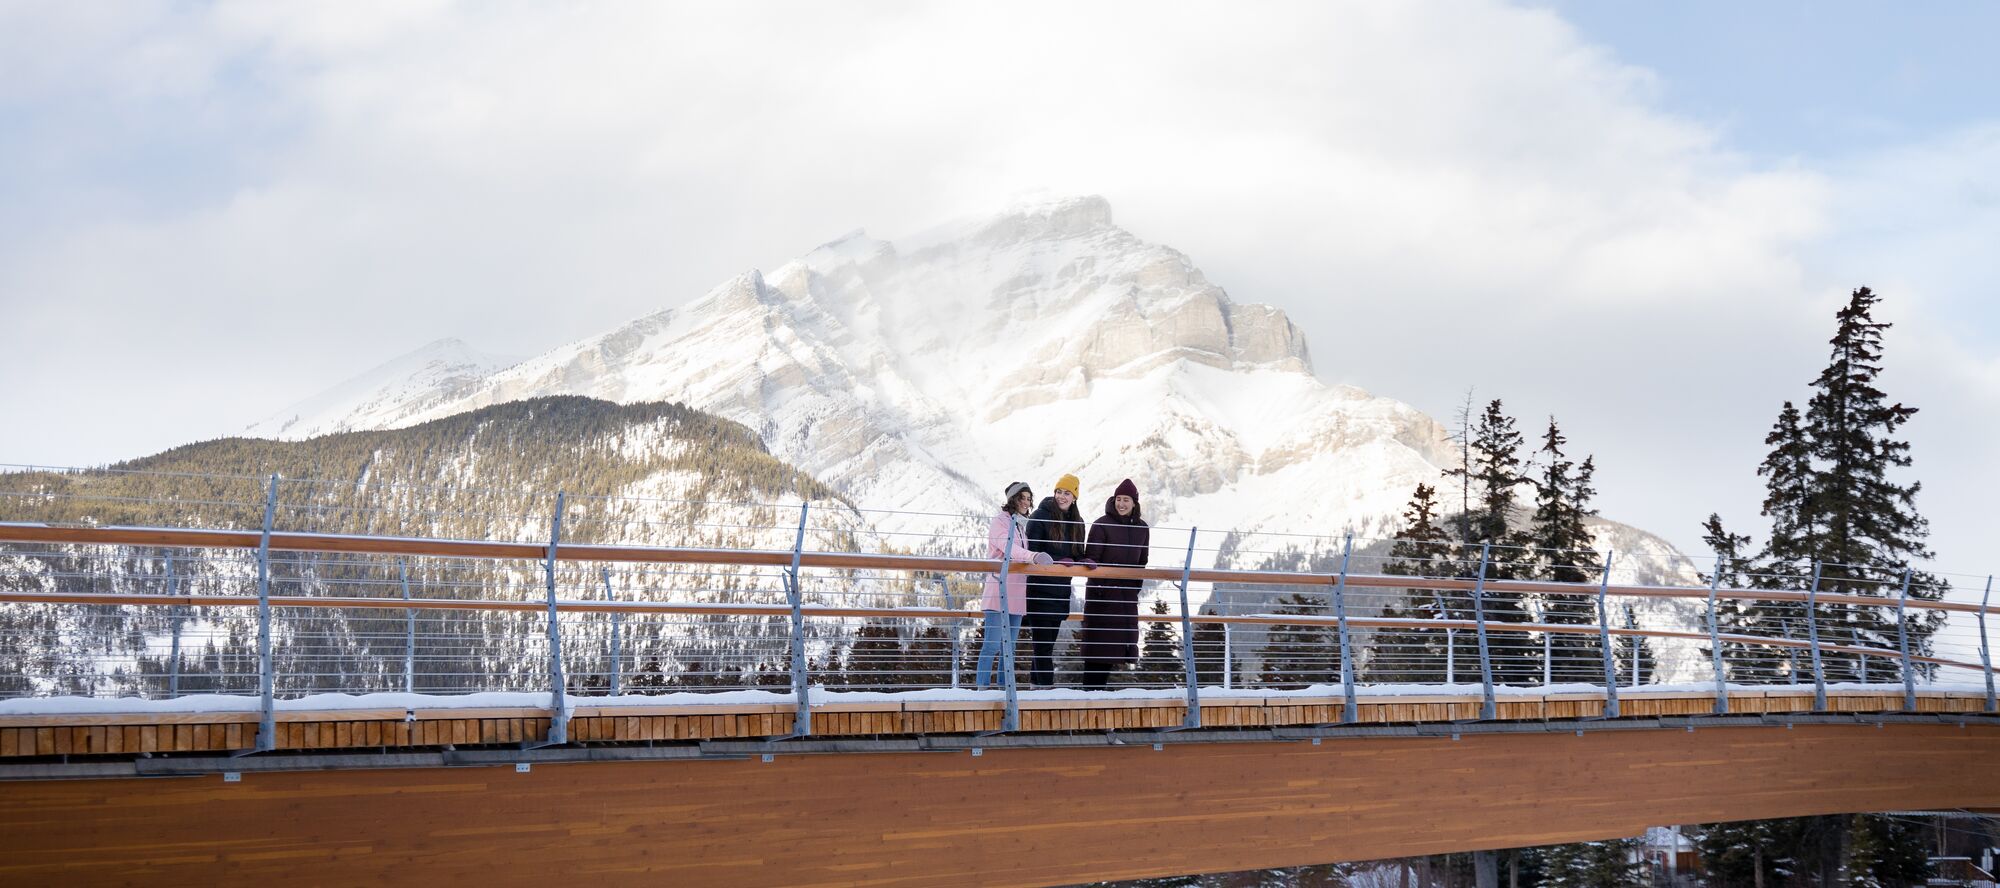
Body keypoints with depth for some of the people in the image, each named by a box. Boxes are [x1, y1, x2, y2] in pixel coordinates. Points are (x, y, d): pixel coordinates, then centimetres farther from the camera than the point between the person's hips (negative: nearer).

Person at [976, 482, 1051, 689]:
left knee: (1008, 648, 7)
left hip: (1017, 595, 8)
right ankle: (982, 688, -12)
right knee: (992, 645, -12)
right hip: (999, 592, -8)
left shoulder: (1024, 525, 21)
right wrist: (1033, 557, -36)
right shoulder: (1000, 521, -3)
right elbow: (1008, 548, -20)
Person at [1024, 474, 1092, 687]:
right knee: (1042, 639, -9)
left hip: (1061, 588, 6)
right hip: (1040, 587, -6)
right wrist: (1058, 561, -21)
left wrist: (1086, 562, -4)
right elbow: (1032, 552, -11)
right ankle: (1045, 684, -10)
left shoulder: (1076, 522, 14)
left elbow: (1077, 556, 19)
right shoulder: (1040, 517, -6)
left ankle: (1036, 682, 14)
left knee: (1049, 639, 9)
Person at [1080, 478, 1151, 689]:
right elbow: (1091, 558, -8)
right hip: (1102, 592, -5)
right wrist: (1099, 587, -16)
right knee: (1098, 641, -6)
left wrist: (1136, 588, 11)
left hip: (1127, 594, 5)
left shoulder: (1142, 528, 9)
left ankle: (1099, 686, 11)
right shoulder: (1102, 525, -6)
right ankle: (1090, 688, -3)